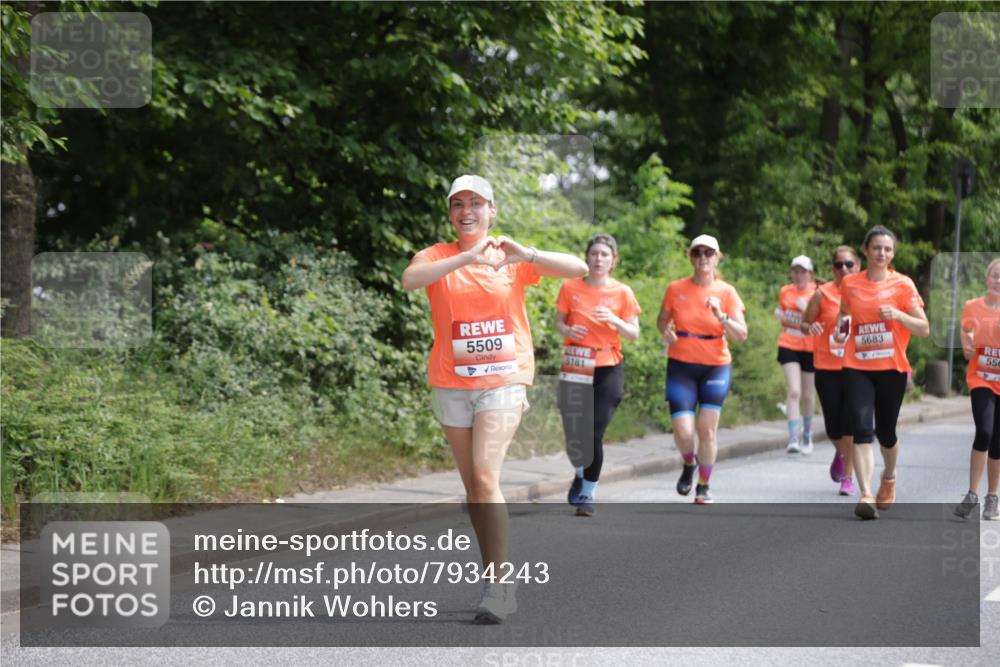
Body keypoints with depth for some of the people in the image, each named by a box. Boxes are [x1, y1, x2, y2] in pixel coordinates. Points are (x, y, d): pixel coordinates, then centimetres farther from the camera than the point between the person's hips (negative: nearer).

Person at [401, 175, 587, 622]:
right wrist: (467, 258, -30)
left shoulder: (513, 259, 4)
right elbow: (410, 279, -20)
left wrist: (526, 254, -21)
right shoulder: (437, 256, 3)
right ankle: (495, 578, 18)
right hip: (451, 384, 2)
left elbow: (578, 269, -5)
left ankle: (496, 586, -15)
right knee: (472, 485, 7)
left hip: (503, 380, -2)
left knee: (486, 477, -17)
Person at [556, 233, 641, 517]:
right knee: (575, 432, 2)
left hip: (608, 368, -1)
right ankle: (581, 473, 35)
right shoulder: (571, 288, 3)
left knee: (594, 432, -9)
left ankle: (588, 493, 5)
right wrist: (568, 331, -14)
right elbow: (558, 323, 8)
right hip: (575, 367, 1)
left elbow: (634, 334, 3)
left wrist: (614, 321, -16)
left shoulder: (622, 292, 2)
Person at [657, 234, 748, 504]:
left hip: (716, 367, 0)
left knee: (707, 430, -5)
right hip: (681, 366, 0)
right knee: (683, 432, -10)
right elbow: (662, 320, 14)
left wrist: (721, 316, -23)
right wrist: (666, 332, -8)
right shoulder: (676, 289, -2)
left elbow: (741, 335, -8)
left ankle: (704, 487, 14)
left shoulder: (727, 292, -3)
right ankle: (689, 464, 25)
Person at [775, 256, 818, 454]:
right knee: (794, 392, -14)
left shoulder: (817, 293, -4)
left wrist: (807, 309, -22)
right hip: (788, 346, 1)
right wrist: (778, 314, 3)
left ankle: (807, 434, 35)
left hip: (810, 348, -1)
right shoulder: (785, 291, 5)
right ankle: (793, 439, -17)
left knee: (808, 394, 12)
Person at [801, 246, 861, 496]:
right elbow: (805, 323, 6)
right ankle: (840, 453, 39)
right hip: (827, 368, 0)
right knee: (833, 427, 4)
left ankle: (847, 477, 2)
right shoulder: (823, 293, -2)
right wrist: (810, 327, -16)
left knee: (850, 422, -10)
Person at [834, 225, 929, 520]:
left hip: (892, 368, -1)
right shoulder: (850, 283, 4)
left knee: (885, 431, 12)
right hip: (857, 368, 1)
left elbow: (924, 329, -4)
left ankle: (888, 477, 43)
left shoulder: (903, 285, -2)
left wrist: (897, 315, -20)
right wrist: (841, 327, 0)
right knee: (862, 428, -16)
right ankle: (866, 495, -21)